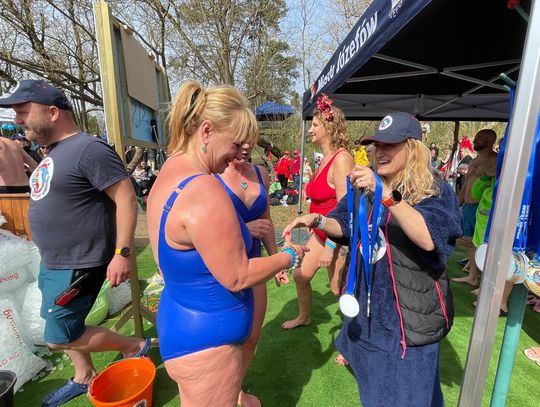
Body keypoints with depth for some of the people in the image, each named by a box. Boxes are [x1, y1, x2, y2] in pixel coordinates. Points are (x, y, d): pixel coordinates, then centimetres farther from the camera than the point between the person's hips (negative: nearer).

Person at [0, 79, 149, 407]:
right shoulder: (54, 152, 11)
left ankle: (136, 346, 19)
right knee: (65, 326, 21)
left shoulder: (89, 149, -20)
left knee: (59, 338, 2)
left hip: (78, 265, -10)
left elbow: (126, 199, -25)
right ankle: (85, 378, 43)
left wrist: (122, 253, -28)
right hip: (52, 263, 10)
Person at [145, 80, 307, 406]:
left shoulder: (171, 173, 0)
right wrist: (290, 256, -11)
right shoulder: (204, 191, -30)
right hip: (205, 340, -9)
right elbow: (237, 278, -24)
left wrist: (242, 230, 8)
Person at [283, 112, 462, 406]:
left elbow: (428, 240, -32)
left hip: (409, 310, -5)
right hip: (366, 300, 5)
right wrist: (318, 220, -12)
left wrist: (386, 195, -41)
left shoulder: (435, 192, -14)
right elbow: (344, 226, 8)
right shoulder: (367, 189, 2)